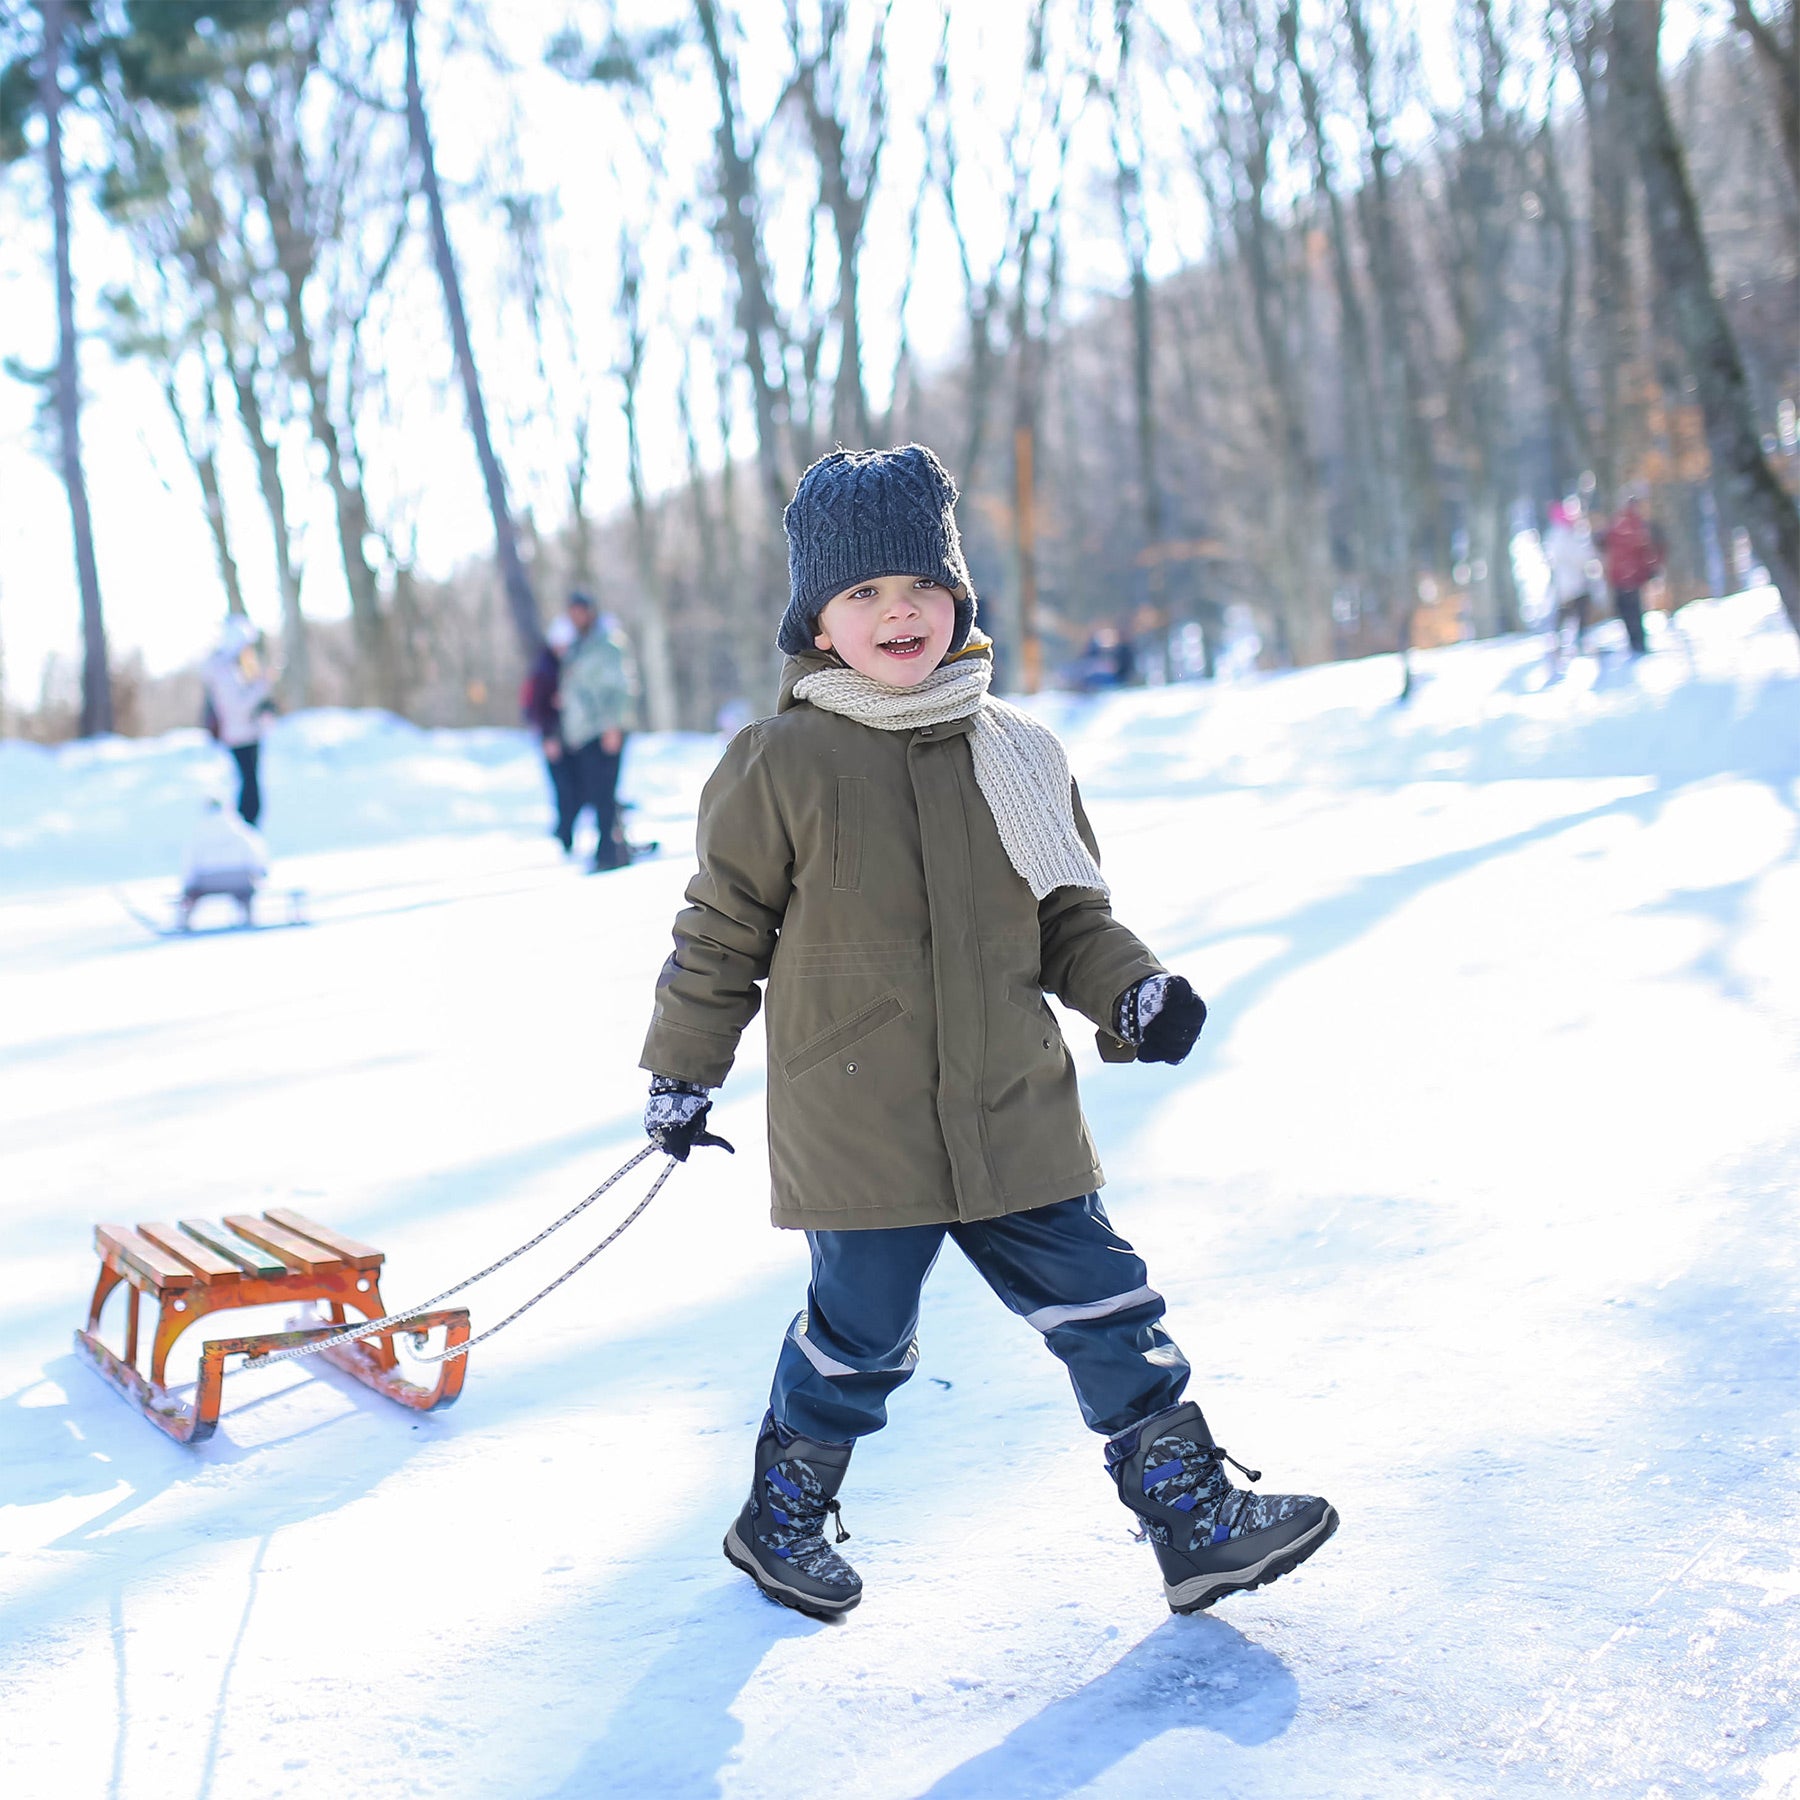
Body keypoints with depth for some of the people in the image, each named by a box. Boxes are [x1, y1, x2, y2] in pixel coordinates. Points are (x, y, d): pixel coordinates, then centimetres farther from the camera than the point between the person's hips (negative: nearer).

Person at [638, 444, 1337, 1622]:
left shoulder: (1015, 754, 5)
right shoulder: (781, 768, -7)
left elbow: (1067, 914, 14)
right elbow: (721, 933, 1)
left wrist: (1130, 989, -3)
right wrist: (683, 1074, 6)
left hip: (1016, 1118, 4)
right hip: (858, 1134, -4)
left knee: (1105, 1311, 7)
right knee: (859, 1336, 8)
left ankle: (1197, 1518, 19)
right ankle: (783, 1517, 32)